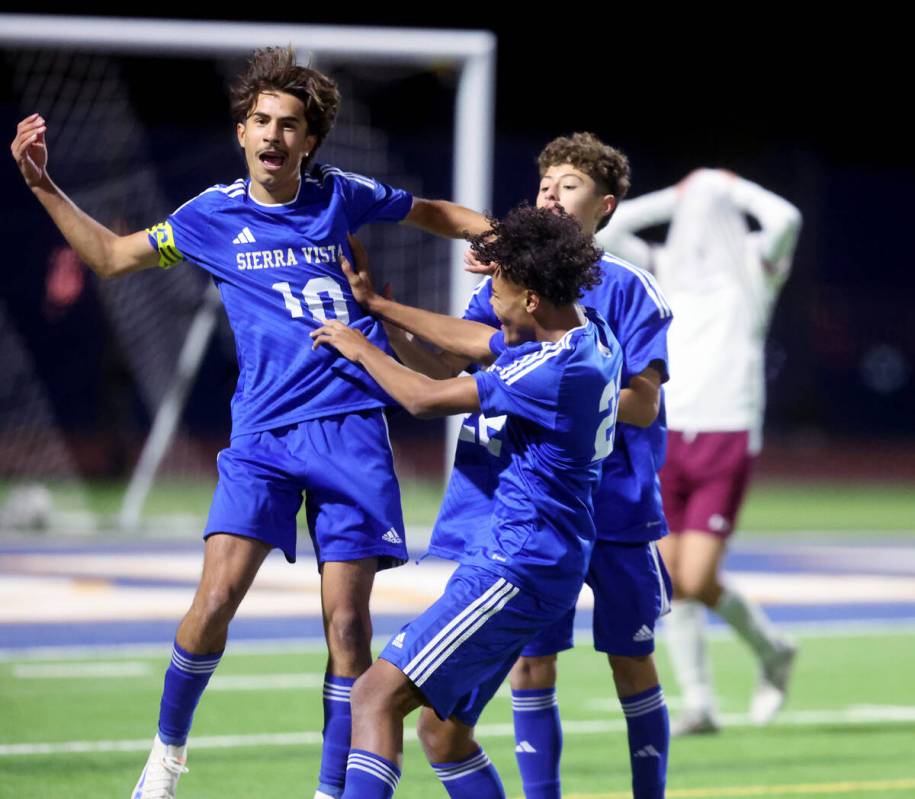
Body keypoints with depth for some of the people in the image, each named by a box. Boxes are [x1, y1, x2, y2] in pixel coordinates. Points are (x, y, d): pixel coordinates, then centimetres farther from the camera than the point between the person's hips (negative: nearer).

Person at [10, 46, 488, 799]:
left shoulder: (339, 195, 7)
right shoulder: (212, 215, 7)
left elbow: (428, 212, 25)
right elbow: (111, 256, 19)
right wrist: (43, 185, 12)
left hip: (351, 431, 1)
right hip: (262, 432, -1)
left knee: (347, 622, -4)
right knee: (217, 597, -17)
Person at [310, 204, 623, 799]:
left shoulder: (560, 371, -22)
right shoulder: (589, 334, 8)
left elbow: (426, 398, -13)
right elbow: (474, 341, 26)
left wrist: (362, 349, 5)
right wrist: (376, 304, 33)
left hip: (516, 571, -10)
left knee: (377, 695, -16)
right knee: (443, 729, 14)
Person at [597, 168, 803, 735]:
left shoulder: (751, 268, 2)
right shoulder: (666, 271, 12)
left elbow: (785, 220, -17)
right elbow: (606, 231, 4)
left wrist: (735, 189, 0)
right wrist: (677, 197, 8)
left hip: (728, 439, -4)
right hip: (667, 438, 4)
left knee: (697, 581, -12)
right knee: (672, 583, 0)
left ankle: (771, 649, 16)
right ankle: (700, 705, 9)